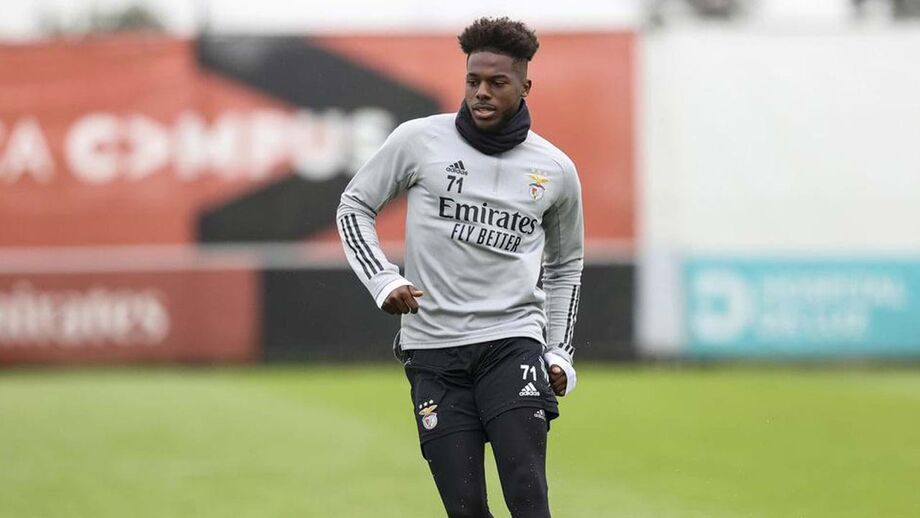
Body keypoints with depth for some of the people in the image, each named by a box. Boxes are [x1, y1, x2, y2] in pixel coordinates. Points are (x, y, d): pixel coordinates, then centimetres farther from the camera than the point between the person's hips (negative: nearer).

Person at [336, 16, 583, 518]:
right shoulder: (419, 140, 0)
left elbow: (565, 265, 21)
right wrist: (383, 279, -4)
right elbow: (354, 206, 10)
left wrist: (559, 353, 12)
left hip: (513, 341, 0)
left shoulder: (556, 170, 6)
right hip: (432, 348, 0)